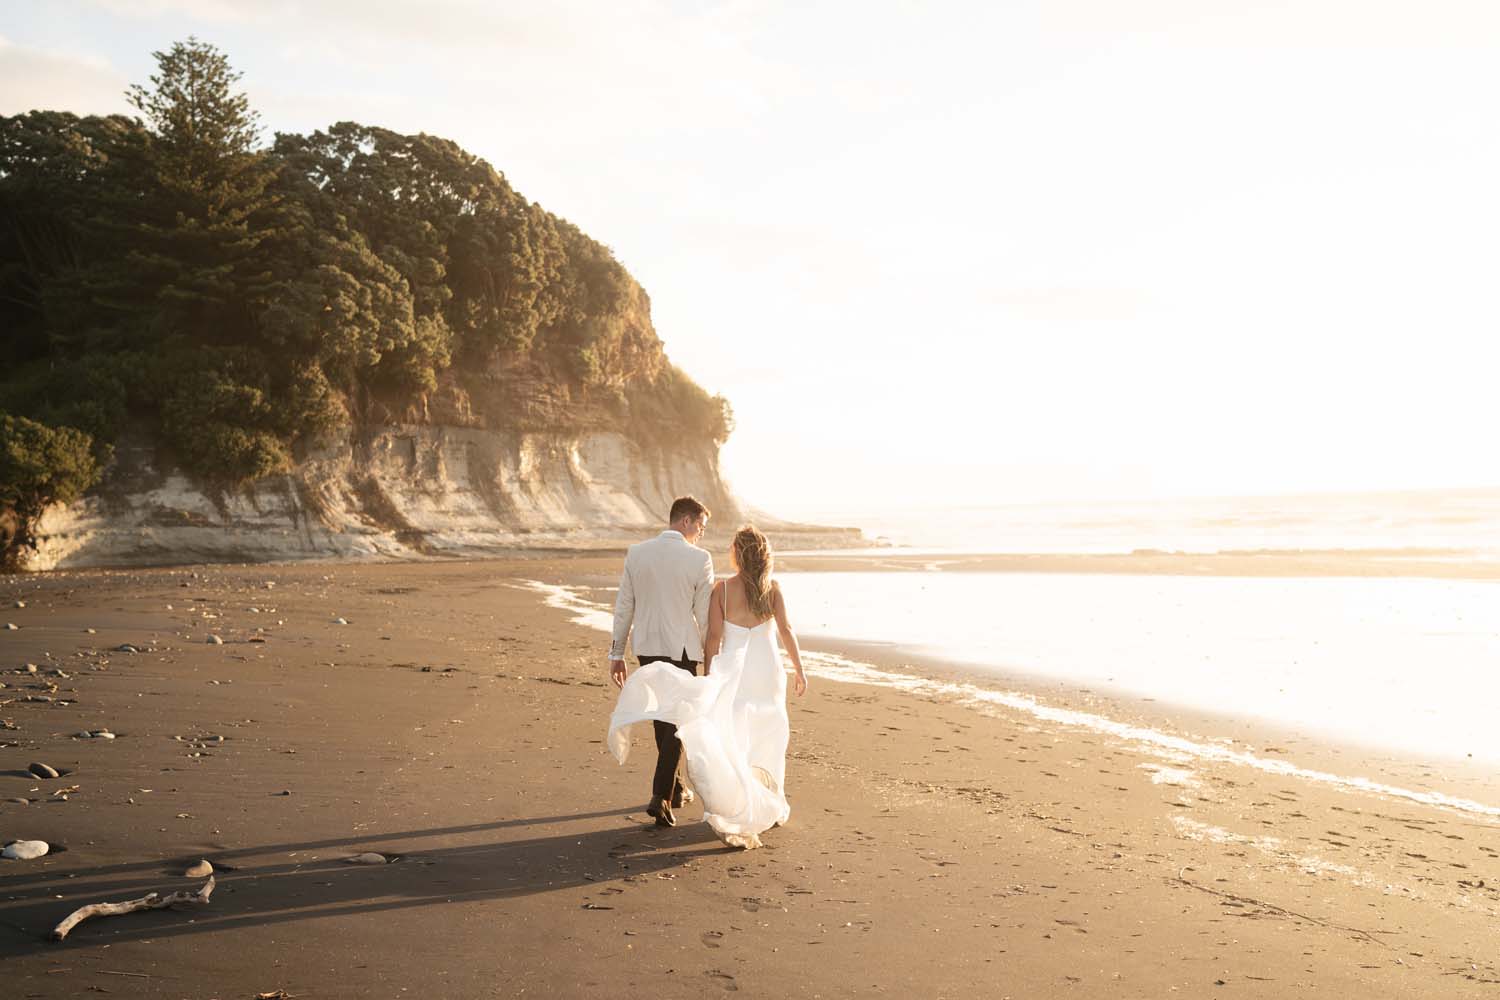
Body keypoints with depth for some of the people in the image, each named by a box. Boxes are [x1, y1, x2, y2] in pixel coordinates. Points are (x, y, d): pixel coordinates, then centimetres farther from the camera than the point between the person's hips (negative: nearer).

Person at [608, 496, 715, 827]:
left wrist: (616, 654, 10)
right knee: (677, 723, 4)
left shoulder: (636, 553, 1)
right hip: (681, 649, -5)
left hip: (645, 646, 5)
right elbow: (704, 616, -7)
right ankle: (661, 797, -6)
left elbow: (623, 607, 4)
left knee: (662, 717, 20)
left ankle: (674, 788, 32)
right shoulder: (700, 559, -11)